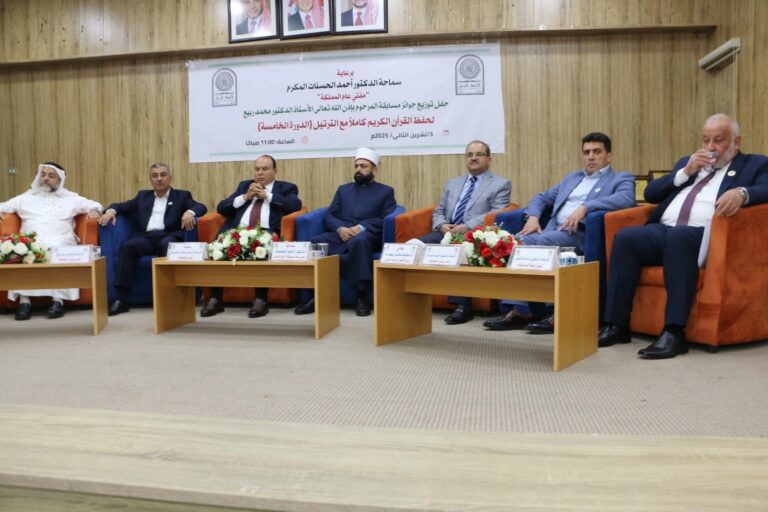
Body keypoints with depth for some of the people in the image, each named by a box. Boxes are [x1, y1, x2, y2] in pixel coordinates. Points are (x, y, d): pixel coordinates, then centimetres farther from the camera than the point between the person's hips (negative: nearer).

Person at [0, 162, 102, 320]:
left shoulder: (70, 198, 22)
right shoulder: (26, 197, 28)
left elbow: (94, 204, 19)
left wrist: (93, 210, -4)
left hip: (61, 243, -2)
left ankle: (58, 300, -38)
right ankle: (24, 300, -33)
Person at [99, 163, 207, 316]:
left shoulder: (181, 196, 16)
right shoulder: (143, 196, 26)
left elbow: (201, 207, 1)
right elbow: (121, 206, 25)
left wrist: (189, 212, -23)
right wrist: (111, 210, 0)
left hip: (169, 236, -3)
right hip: (146, 237, 3)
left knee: (167, 245, -37)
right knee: (127, 246, -27)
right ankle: (121, 299, -29)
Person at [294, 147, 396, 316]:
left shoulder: (386, 191, 17)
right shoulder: (343, 189, 27)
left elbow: (385, 219, 1)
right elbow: (329, 216, 15)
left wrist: (361, 227, -15)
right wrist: (340, 228, -8)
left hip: (366, 235, -3)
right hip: (340, 235, 3)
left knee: (360, 240, -41)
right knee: (313, 243, -28)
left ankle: (362, 297, -34)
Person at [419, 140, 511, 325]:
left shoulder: (501, 184, 9)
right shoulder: (452, 183, 26)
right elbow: (438, 211, 21)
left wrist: (467, 227, -18)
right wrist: (442, 225, -4)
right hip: (446, 232, 5)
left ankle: (462, 306, -32)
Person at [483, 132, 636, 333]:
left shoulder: (622, 179, 13)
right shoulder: (572, 177, 31)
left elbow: (626, 199, -10)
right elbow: (542, 197, 30)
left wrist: (584, 207, -21)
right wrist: (533, 217, 7)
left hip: (582, 233, -6)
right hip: (553, 231, 6)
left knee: (539, 243, -33)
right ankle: (519, 309, -26)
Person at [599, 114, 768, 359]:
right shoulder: (687, 162, 30)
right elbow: (650, 193, 20)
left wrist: (742, 192, -24)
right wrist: (686, 172, 8)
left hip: (705, 237, -4)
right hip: (663, 231, 5)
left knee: (679, 235, -38)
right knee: (626, 236, -26)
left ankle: (674, 332, -37)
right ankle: (616, 325, -25)